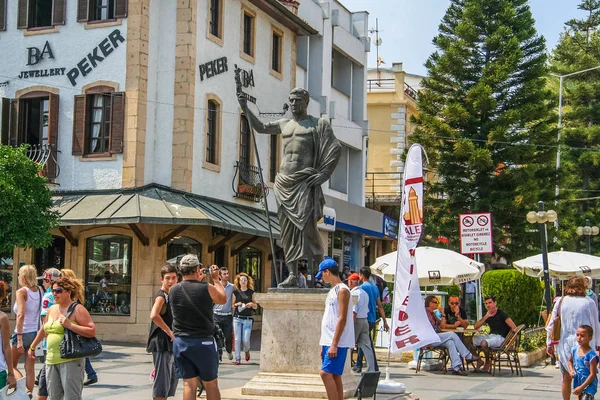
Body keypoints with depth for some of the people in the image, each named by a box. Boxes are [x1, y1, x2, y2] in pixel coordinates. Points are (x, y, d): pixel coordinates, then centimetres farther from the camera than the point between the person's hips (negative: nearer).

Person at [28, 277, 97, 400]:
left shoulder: (77, 309, -6)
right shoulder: (52, 309, 16)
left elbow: (92, 331, -13)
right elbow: (43, 330, 31)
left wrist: (70, 325, -20)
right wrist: (32, 347, 39)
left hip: (71, 361, -7)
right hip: (51, 361, 7)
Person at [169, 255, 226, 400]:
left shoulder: (173, 290, -3)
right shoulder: (206, 288, -14)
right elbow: (223, 299, 6)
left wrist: (198, 280, 25)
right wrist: (216, 279, 16)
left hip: (180, 342, 3)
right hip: (203, 342, -3)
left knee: (189, 384, 7)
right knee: (210, 384, 9)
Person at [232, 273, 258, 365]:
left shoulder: (251, 292, 7)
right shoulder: (236, 292, 7)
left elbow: (256, 306, 12)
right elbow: (231, 306, 10)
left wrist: (252, 304, -9)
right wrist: (236, 305, -10)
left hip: (248, 319, 0)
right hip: (237, 318, 1)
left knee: (246, 340, -7)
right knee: (237, 339, -2)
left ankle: (247, 351, 25)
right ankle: (237, 358, 6)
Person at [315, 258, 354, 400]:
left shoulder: (342, 290, -11)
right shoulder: (332, 291, 18)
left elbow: (342, 319, -17)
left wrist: (334, 344, -21)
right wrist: (323, 345, 18)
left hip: (337, 342, -9)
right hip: (329, 341, 9)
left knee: (326, 373, -15)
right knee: (334, 376, 9)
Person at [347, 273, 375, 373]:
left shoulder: (353, 293, -11)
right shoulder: (364, 293, 15)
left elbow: (354, 312, -17)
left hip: (356, 321, -7)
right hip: (365, 320, 7)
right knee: (366, 345, 4)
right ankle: (371, 369, -1)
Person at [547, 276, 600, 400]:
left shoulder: (560, 302, 2)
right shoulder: (589, 303, -3)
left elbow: (551, 325, 5)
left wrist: (550, 343, 15)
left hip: (565, 346, 2)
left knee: (566, 379, 11)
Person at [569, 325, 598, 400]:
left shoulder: (591, 355, -20)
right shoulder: (574, 350, 0)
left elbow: (593, 374, -19)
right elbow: (570, 361, 22)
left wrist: (581, 387, -20)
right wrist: (571, 371, 1)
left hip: (589, 385, -7)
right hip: (578, 383, 7)